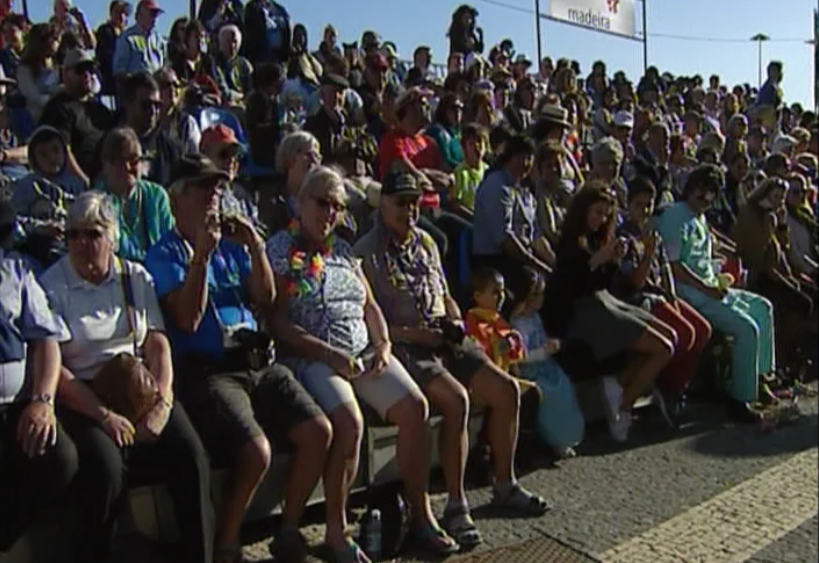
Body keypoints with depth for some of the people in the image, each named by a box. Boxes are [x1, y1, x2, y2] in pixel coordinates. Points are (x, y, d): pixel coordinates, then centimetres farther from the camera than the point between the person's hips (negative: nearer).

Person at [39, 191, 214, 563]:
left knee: (191, 456, -19)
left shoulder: (136, 278, 10)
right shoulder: (51, 287, 0)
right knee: (106, 467, -30)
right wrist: (104, 415, -16)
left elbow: (157, 344, 4)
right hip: (84, 398, -3)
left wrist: (162, 403, -11)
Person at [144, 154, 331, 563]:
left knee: (318, 431, -10)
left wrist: (255, 247, 0)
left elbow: (265, 300, 11)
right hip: (207, 371, -6)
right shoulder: (165, 254, 1)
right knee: (255, 451, -27)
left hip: (258, 363, 6)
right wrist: (201, 255, -17)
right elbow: (187, 320, -12)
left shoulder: (231, 246, 19)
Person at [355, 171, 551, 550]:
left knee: (507, 389, -5)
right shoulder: (366, 253, -7)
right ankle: (456, 506, -16)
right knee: (456, 399, -30)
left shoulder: (426, 242, 17)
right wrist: (413, 334, -20)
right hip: (402, 347, -7)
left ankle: (505, 486, 12)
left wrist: (455, 322, 3)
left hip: (444, 343, 8)